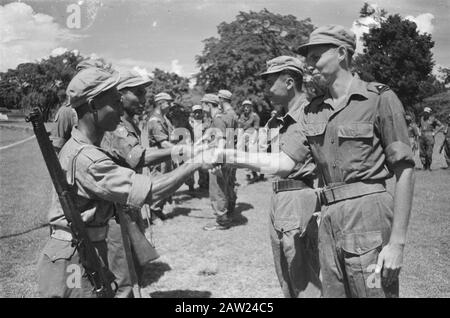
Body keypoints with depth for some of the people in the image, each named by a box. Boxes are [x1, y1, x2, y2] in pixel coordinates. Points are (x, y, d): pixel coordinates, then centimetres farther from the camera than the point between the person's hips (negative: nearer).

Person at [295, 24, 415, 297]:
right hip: (329, 218, 6)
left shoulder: (379, 98, -6)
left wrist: (398, 242, -13)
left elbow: (405, 170, -9)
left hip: (368, 215, -6)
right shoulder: (313, 111, 12)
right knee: (333, 291, 15)